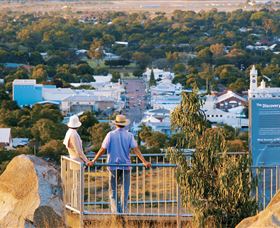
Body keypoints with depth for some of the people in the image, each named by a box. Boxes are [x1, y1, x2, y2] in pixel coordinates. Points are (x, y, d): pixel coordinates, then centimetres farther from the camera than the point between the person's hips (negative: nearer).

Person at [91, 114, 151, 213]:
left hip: (113, 165, 0)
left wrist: (94, 161, 1)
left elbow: (103, 149, -5)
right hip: (125, 166, 1)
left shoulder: (111, 135, -3)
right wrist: (144, 162, -12)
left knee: (113, 190, 6)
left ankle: (115, 210, -9)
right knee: (125, 191, 9)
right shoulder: (129, 135, -1)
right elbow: (135, 149, -10)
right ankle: (123, 211, 8)